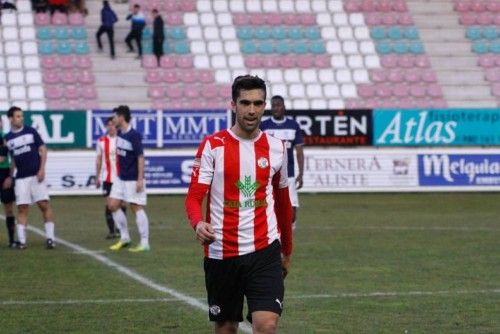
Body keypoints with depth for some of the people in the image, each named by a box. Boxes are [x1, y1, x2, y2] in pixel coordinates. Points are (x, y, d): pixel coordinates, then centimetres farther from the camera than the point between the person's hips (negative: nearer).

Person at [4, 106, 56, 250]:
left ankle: (50, 238, -3)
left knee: (44, 204, -6)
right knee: (22, 208, -1)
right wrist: (10, 176, 13)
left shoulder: (30, 131, 2)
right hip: (21, 178, 2)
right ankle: (21, 240, 1)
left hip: (36, 175, -2)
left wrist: (42, 169, -9)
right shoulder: (8, 138, 8)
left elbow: (42, 149, 2)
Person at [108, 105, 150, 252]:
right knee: (113, 205, 7)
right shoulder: (120, 134, 7)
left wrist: (140, 179, -22)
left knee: (137, 207, -5)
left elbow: (140, 157, -19)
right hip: (121, 178, 9)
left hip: (133, 179, -9)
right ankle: (124, 238, 18)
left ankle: (144, 243, 1)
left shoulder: (134, 136, -18)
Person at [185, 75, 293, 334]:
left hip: (264, 251, 1)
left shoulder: (276, 147, 5)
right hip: (221, 253, -1)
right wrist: (198, 223, -29)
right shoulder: (212, 146, -3)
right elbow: (194, 196, -7)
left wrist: (287, 251, 23)